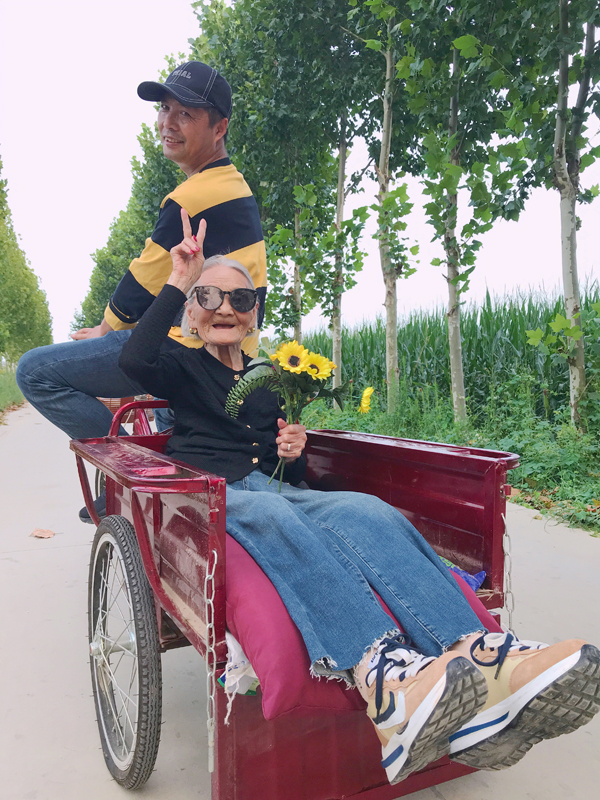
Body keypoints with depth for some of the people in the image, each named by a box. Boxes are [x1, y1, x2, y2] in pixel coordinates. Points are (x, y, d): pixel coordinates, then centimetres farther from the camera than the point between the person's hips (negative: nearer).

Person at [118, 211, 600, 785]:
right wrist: (178, 282, -1)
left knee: (367, 512, -30)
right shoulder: (182, 369, 16)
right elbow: (134, 359, -9)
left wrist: (294, 454, 3)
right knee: (273, 515, -40)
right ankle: (387, 674, -60)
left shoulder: (269, 380, 27)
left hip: (275, 491, 3)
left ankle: (480, 656, -51)